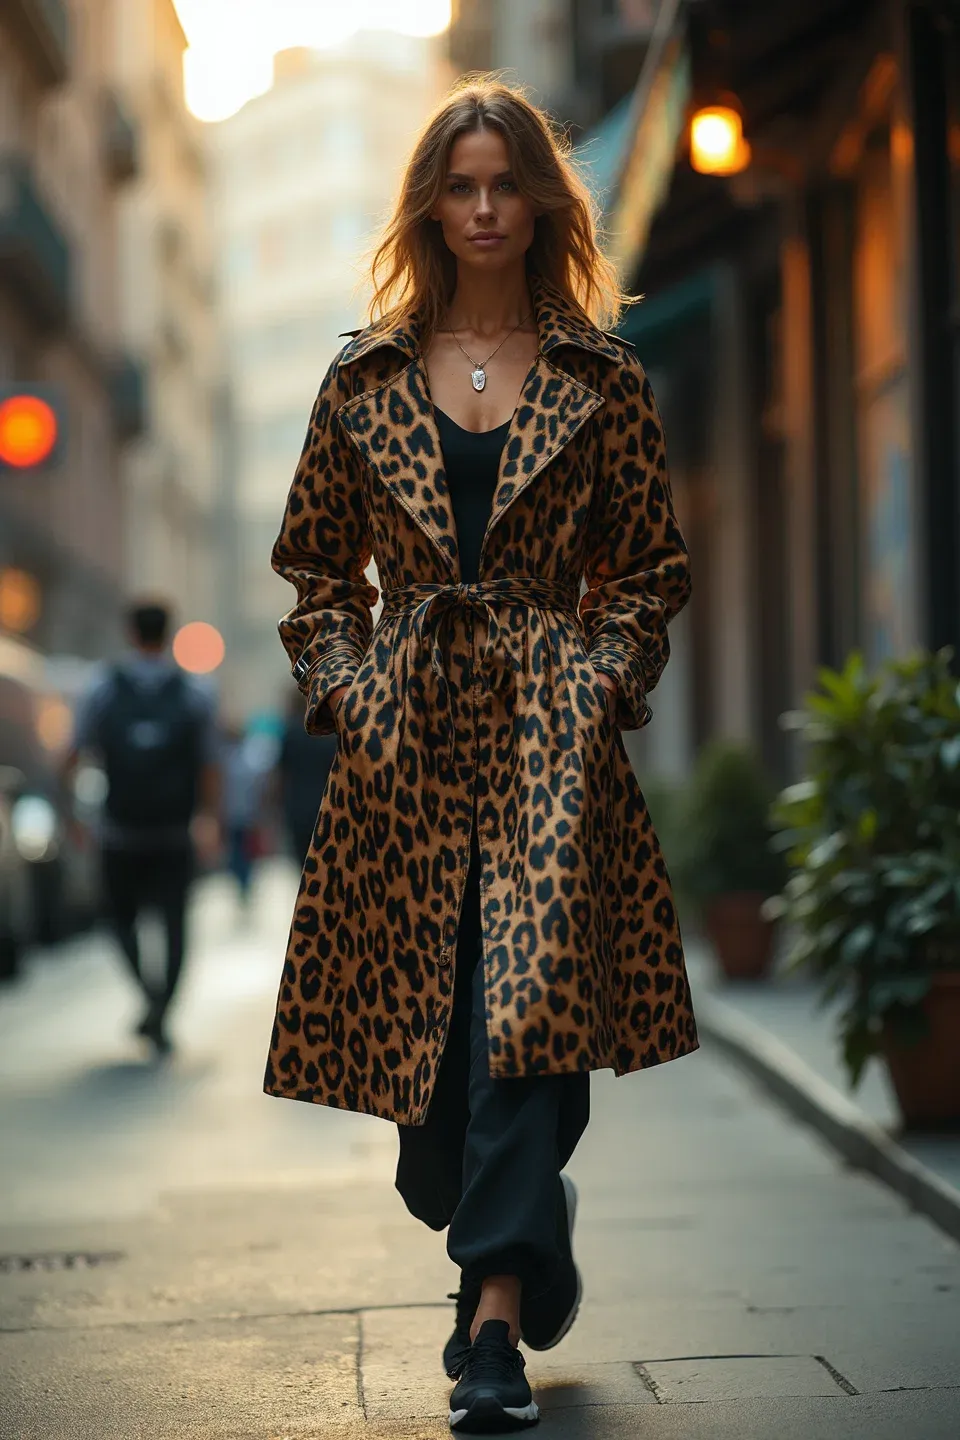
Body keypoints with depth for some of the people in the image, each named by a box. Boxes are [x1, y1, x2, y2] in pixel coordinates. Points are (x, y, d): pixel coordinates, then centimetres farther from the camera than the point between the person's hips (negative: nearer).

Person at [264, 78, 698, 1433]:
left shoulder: (602, 379, 6)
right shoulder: (365, 380, 10)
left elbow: (653, 570, 9)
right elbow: (315, 568, 14)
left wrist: (599, 685, -4)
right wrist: (348, 687, 1)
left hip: (550, 732, -2)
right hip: (407, 735, 2)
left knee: (530, 998, -15)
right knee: (421, 1016, 4)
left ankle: (496, 1314, -11)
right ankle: (523, 1249, 30)